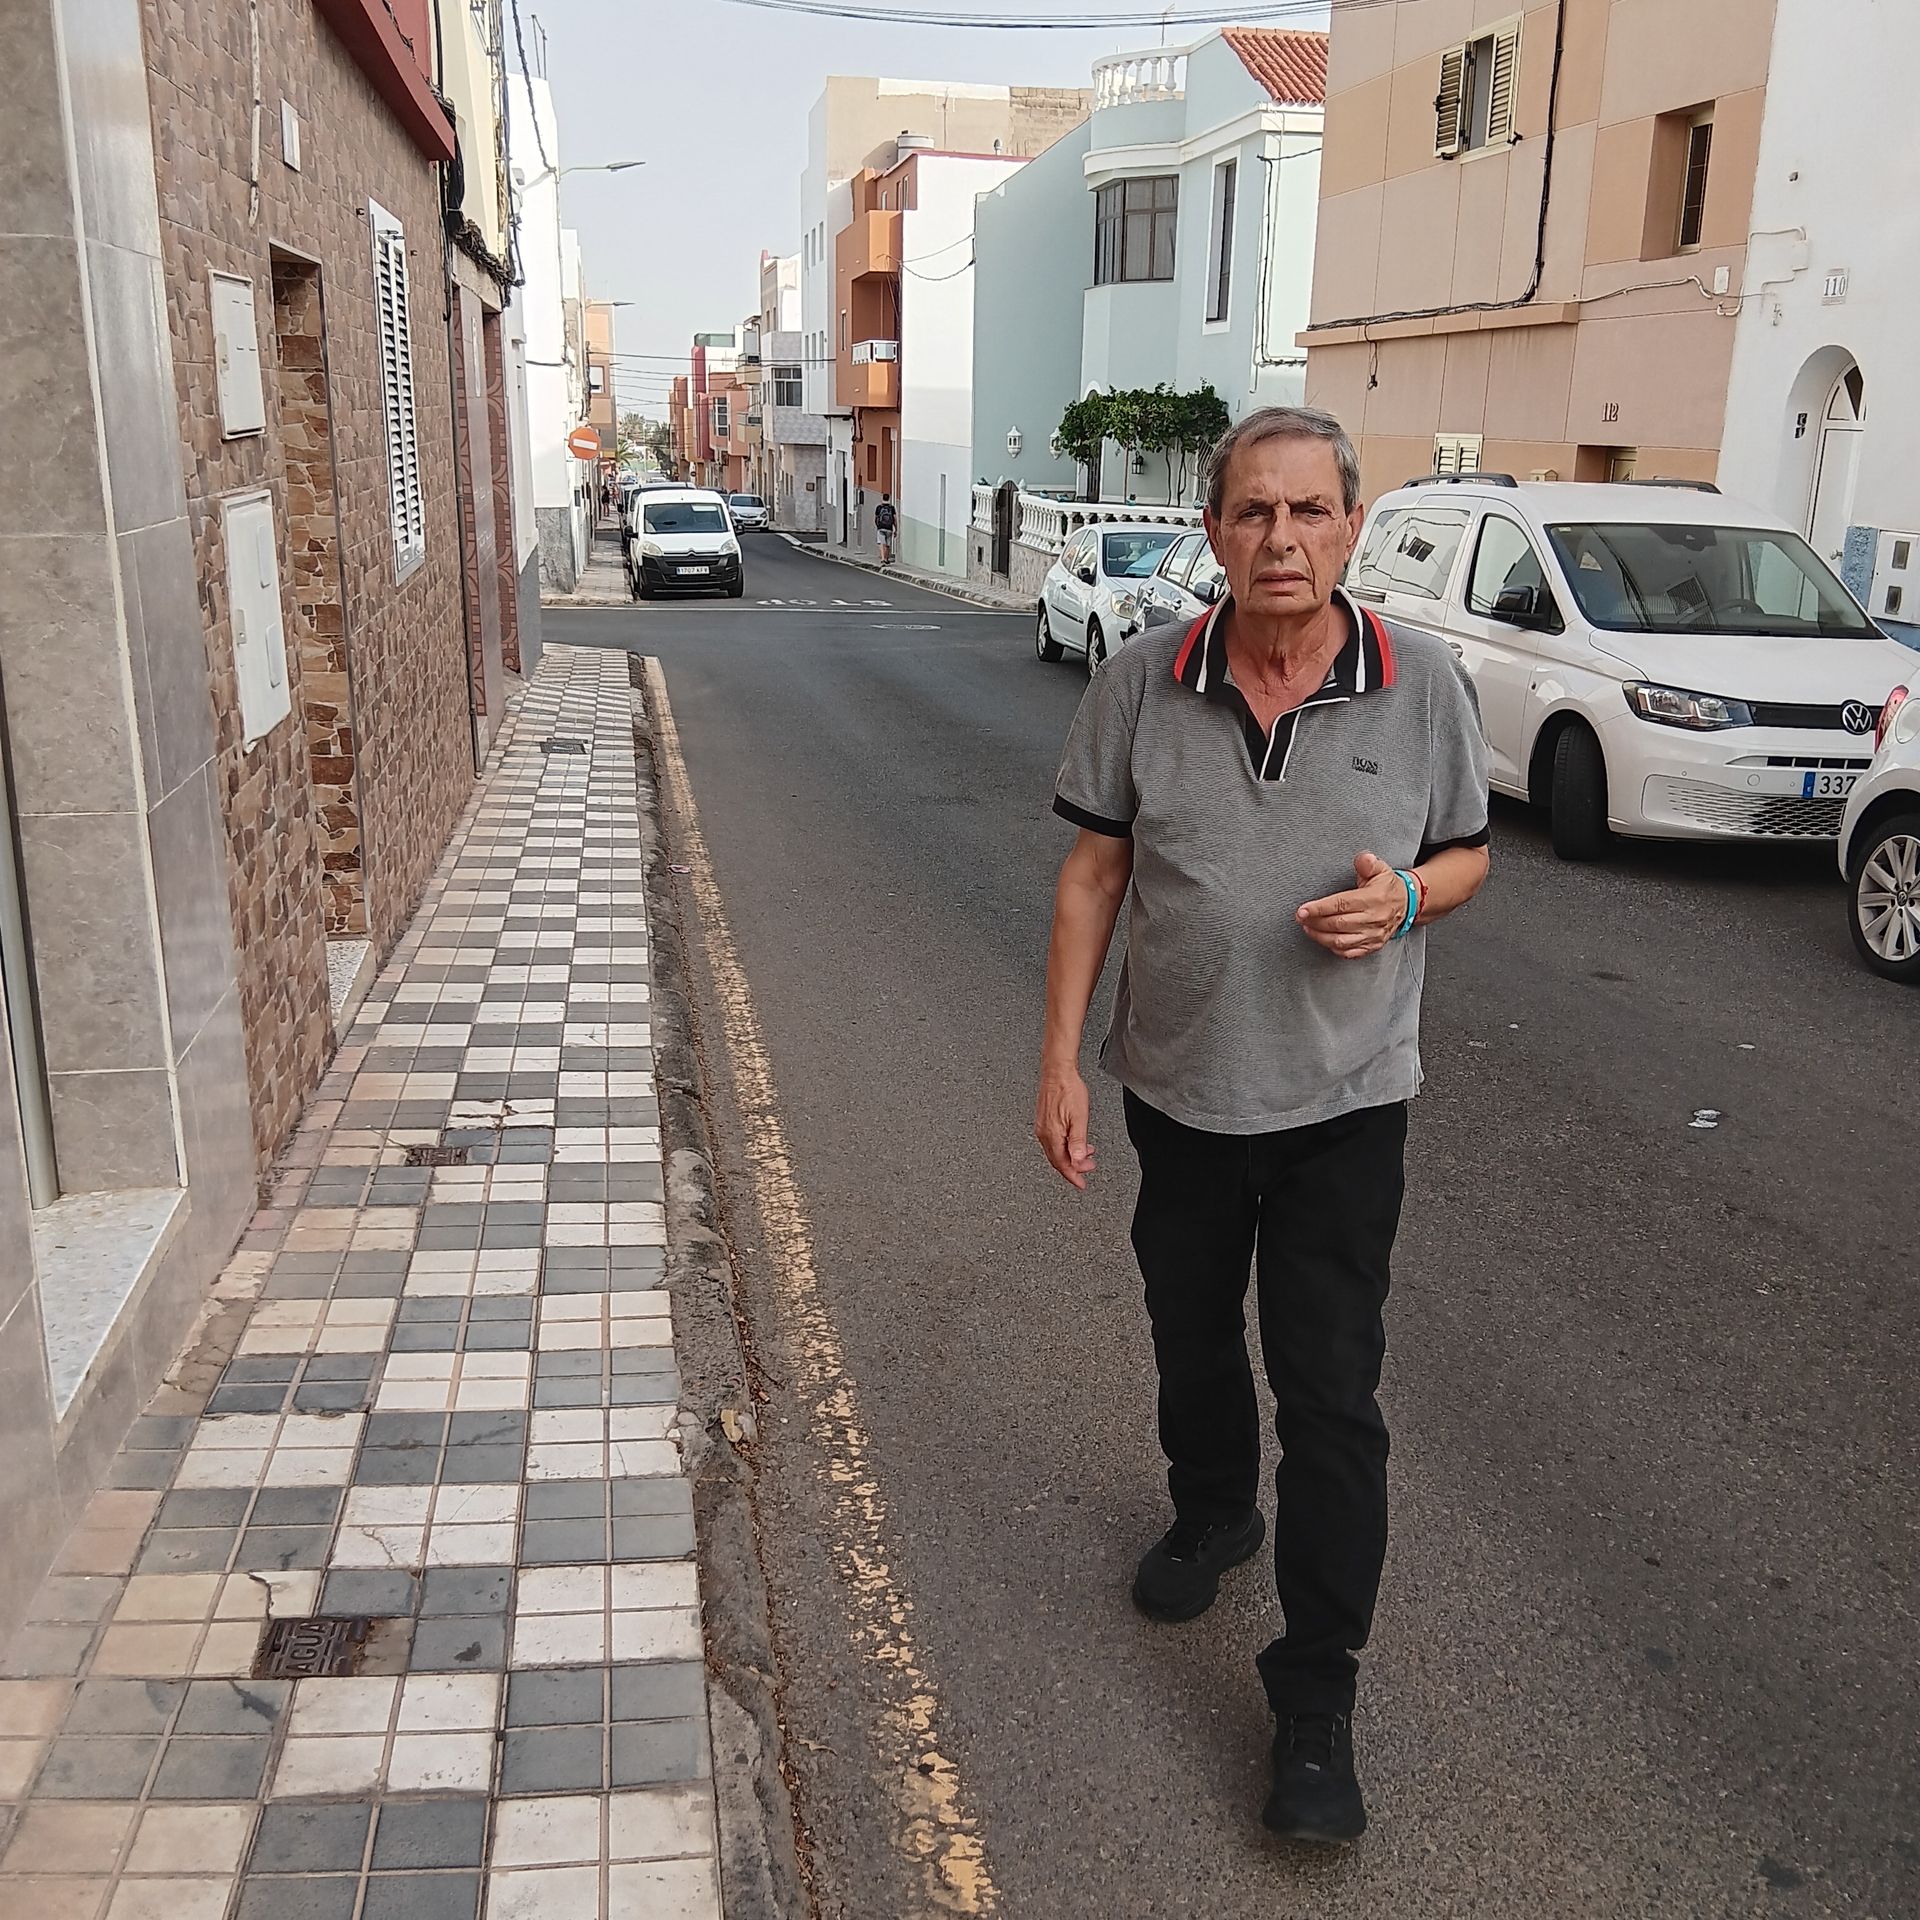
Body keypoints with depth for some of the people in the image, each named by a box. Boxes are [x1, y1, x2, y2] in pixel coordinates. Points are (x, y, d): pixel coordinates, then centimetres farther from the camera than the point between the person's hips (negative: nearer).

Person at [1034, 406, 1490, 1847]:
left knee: (1332, 1396, 1)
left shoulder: (1425, 685, -7)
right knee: (1191, 1338, 21)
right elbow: (1095, 874, 0)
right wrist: (1061, 1058, -4)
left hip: (1345, 1098, -2)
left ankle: (1317, 1701, 15)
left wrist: (1403, 896, -18)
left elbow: (1468, 855, 6)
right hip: (1178, 1086, 2)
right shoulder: (1142, 685, -6)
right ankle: (1213, 1517, 51)